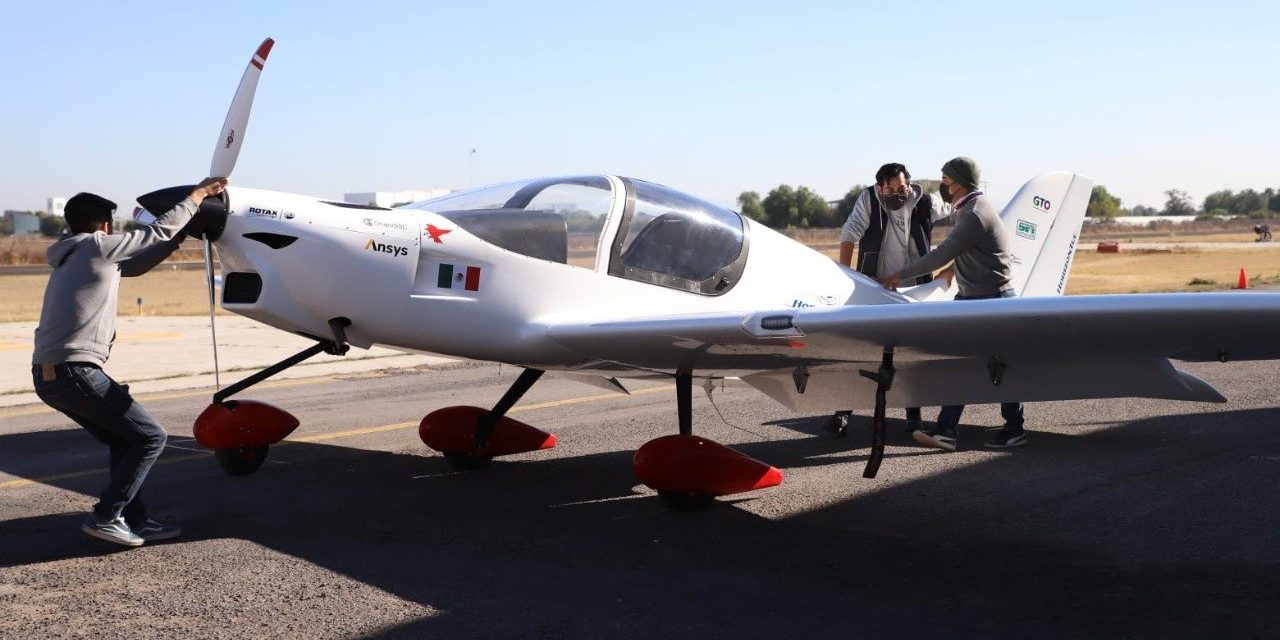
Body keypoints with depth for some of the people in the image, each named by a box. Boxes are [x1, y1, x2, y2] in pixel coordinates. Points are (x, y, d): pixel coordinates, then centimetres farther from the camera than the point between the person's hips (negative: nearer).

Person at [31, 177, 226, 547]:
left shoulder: (72, 258, 22)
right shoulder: (96, 246, -3)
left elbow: (137, 263, 28)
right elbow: (159, 232, 3)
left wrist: (182, 233, 30)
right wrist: (198, 195, 15)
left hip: (47, 374, 10)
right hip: (75, 371, -9)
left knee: (124, 440, 20)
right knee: (151, 437, 0)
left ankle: (134, 521, 20)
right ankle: (105, 517, -1)